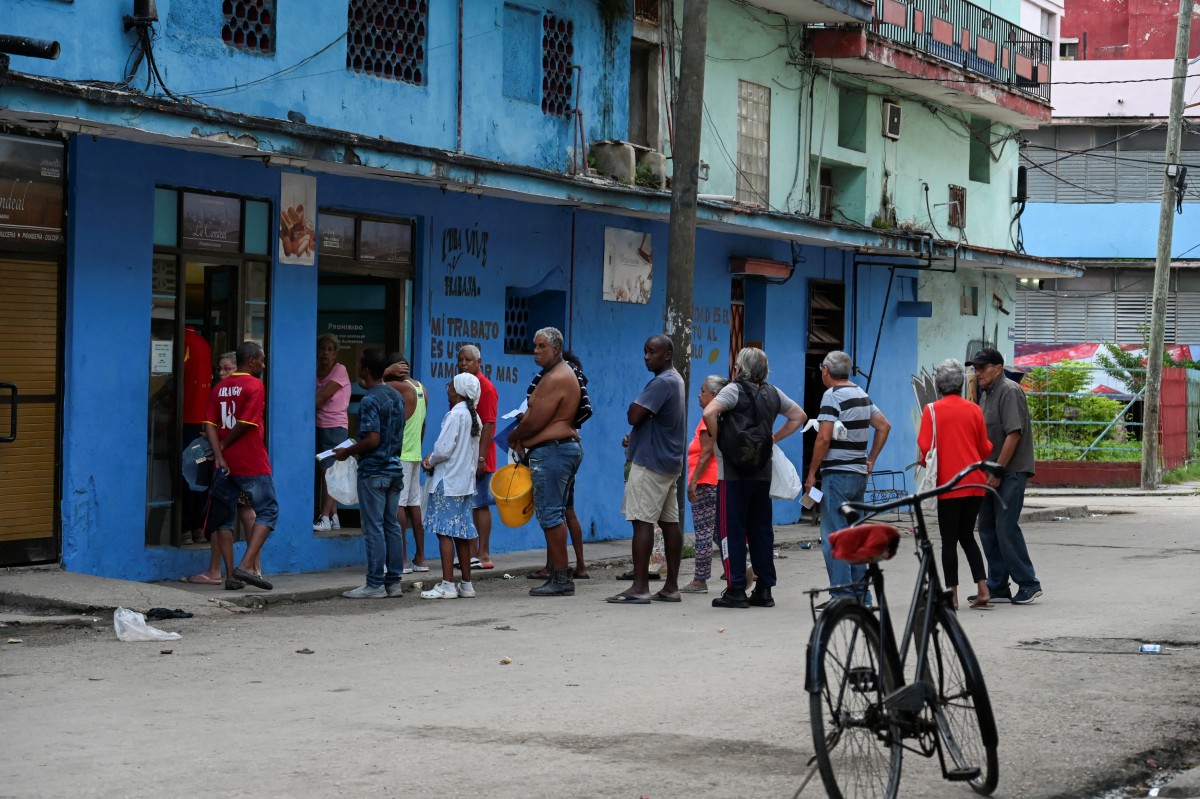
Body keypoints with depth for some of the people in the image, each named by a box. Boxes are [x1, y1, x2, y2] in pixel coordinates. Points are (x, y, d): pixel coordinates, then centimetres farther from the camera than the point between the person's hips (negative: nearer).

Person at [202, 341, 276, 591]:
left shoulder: (220, 388, 11)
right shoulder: (255, 385, -7)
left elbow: (210, 425, 0)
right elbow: (245, 423, -15)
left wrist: (219, 455, -7)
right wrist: (224, 444, -1)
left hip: (226, 464, 6)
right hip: (252, 464, -6)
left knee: (225, 519, 10)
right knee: (268, 512, 1)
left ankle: (231, 575, 6)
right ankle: (246, 566, -13)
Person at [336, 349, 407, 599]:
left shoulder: (369, 400, -15)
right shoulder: (397, 396, 11)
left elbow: (372, 439, -21)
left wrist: (347, 452, -9)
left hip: (373, 471, -8)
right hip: (394, 469, 8)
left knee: (374, 528, -4)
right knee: (392, 525, 10)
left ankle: (375, 584, -2)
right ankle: (394, 581, 12)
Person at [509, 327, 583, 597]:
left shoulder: (556, 379, -16)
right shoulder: (559, 374, 19)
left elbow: (534, 423, -18)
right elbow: (536, 416, 19)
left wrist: (513, 438, 0)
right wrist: (522, 441, 4)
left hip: (552, 451, -11)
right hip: (566, 447, 11)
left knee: (550, 515, -10)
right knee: (555, 514, 12)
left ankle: (561, 578, -10)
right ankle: (559, 577, 14)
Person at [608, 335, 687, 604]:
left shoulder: (662, 382, -16)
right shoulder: (676, 380, 17)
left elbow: (634, 415, -22)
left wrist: (632, 409, 1)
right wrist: (635, 436, 9)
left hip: (650, 461, -10)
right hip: (670, 461, 10)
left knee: (642, 521, -9)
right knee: (669, 521, 8)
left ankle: (640, 587, -12)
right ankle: (671, 587, 9)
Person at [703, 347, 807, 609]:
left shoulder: (734, 390, -10)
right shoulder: (773, 393, 10)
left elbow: (709, 412, -25)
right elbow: (799, 416, 21)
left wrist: (717, 438, -10)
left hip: (733, 472, -6)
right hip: (762, 471, 6)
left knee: (732, 530, -2)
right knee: (761, 529, 10)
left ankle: (736, 590, -3)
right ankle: (764, 590, 11)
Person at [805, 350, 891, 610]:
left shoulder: (832, 395, -11)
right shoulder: (862, 394, 14)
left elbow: (824, 437, -17)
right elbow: (884, 426, 19)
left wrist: (811, 473, -10)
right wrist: (870, 460, 19)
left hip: (838, 473, -8)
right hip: (859, 474, 8)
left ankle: (842, 595, -8)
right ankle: (860, 593, 15)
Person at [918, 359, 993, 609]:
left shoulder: (932, 410, -6)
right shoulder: (974, 410, 4)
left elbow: (925, 447, -10)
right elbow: (985, 448, 8)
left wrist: (927, 467, 10)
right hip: (975, 483, 4)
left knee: (949, 540, 3)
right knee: (967, 536, 15)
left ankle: (952, 595, 2)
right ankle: (982, 589, 6)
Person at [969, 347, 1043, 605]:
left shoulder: (1009, 391, -12)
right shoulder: (986, 394, 18)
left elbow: (1014, 434, -19)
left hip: (1010, 472, -10)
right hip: (991, 472, 10)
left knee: (1006, 528, -11)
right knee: (987, 528, 9)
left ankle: (1028, 584, -3)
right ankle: (997, 586, 15)